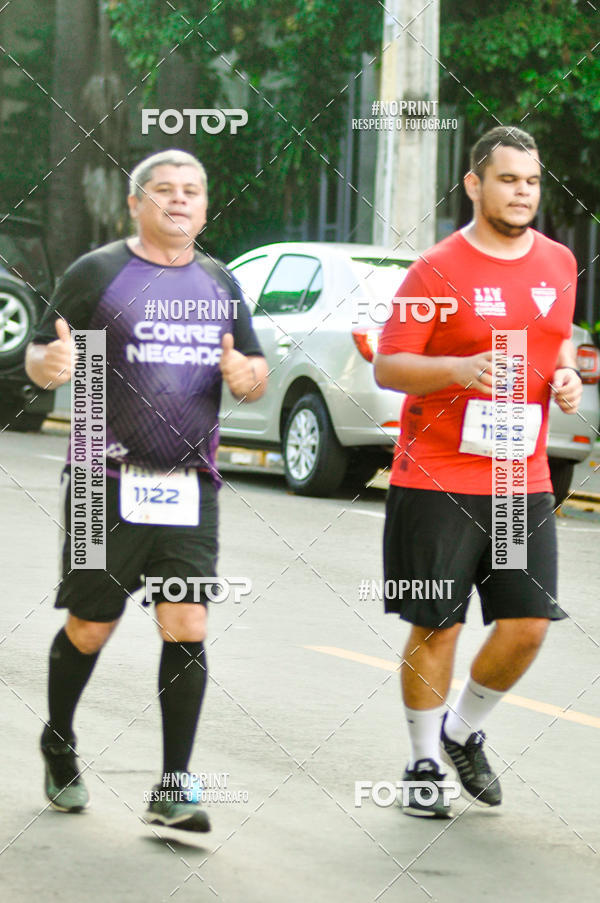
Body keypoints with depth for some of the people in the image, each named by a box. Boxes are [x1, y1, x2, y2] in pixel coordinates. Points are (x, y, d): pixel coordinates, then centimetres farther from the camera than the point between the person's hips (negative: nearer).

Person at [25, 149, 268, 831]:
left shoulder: (220, 283, 13)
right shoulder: (97, 273, -1)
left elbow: (257, 370, 18)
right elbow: (37, 355, 0)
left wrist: (247, 376, -5)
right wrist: (49, 364, -24)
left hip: (191, 487, 3)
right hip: (106, 485, -3)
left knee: (187, 631, -7)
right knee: (89, 630, 5)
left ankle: (172, 790, -1)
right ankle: (58, 745, 33)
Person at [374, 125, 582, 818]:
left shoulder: (559, 264, 9)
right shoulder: (438, 269, -8)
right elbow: (388, 367, -7)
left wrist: (566, 377, 2)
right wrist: (461, 370, -23)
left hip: (524, 482, 5)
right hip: (437, 482, -4)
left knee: (527, 625, 0)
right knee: (436, 627, 1)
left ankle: (463, 732, 25)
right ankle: (424, 764, 18)